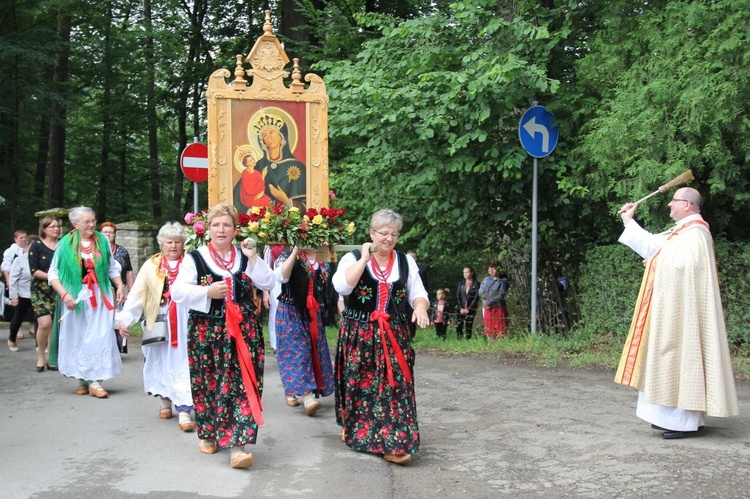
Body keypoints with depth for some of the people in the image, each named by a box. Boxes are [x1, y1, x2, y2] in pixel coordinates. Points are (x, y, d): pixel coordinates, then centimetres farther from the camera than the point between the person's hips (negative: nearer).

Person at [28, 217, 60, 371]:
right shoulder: (36, 245, -1)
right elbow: (34, 270, -7)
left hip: (58, 291, 3)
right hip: (40, 290, -3)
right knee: (45, 323, -15)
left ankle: (52, 359, 12)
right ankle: (41, 356, 5)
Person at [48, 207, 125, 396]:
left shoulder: (102, 241, 5)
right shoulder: (65, 244, -2)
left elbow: (112, 268, 13)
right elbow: (53, 273, -1)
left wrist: (120, 285, -2)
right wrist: (64, 294, -13)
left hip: (100, 297, 1)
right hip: (75, 297, -1)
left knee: (100, 336, -6)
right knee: (77, 337, 5)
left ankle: (95, 381, -3)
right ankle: (82, 380, 17)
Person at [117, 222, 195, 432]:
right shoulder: (151, 265, 6)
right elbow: (136, 294, 0)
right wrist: (124, 319, -8)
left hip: (185, 324, -2)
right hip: (159, 324, 2)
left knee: (183, 363, -4)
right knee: (160, 361, 12)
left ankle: (184, 410, -4)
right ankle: (165, 399, 32)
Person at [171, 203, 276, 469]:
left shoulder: (245, 256, 8)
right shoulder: (195, 258, 0)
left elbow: (269, 283, 3)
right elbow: (178, 292, -7)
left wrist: (254, 258, -7)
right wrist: (207, 292, -21)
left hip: (243, 331, 1)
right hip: (206, 332, -1)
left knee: (242, 386, -6)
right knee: (208, 385, 9)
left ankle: (237, 444, -7)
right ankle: (208, 434, 30)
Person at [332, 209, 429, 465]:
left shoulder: (406, 262, 11)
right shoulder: (353, 258, 1)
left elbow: (418, 293, 9)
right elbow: (342, 286, -16)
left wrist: (420, 308, -13)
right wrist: (364, 259, -15)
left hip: (395, 336, 2)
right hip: (358, 334, -2)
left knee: (395, 385, -6)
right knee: (359, 384, 5)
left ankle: (394, 444, -6)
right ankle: (353, 429, 27)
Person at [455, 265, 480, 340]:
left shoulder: (476, 284, 0)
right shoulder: (461, 284, 11)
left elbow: (476, 298, -6)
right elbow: (457, 296, 8)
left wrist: (468, 309, -11)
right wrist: (461, 308, -5)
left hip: (470, 310, -3)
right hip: (460, 310, 3)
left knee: (469, 328, -2)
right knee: (458, 327, -6)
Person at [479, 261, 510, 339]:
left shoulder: (503, 281, -3)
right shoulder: (486, 279, 14)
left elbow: (500, 296, -11)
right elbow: (480, 292, 12)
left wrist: (488, 302, -12)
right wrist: (485, 301, -6)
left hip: (498, 308, -5)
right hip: (488, 309, 5)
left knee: (500, 330, -7)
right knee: (489, 330, 6)